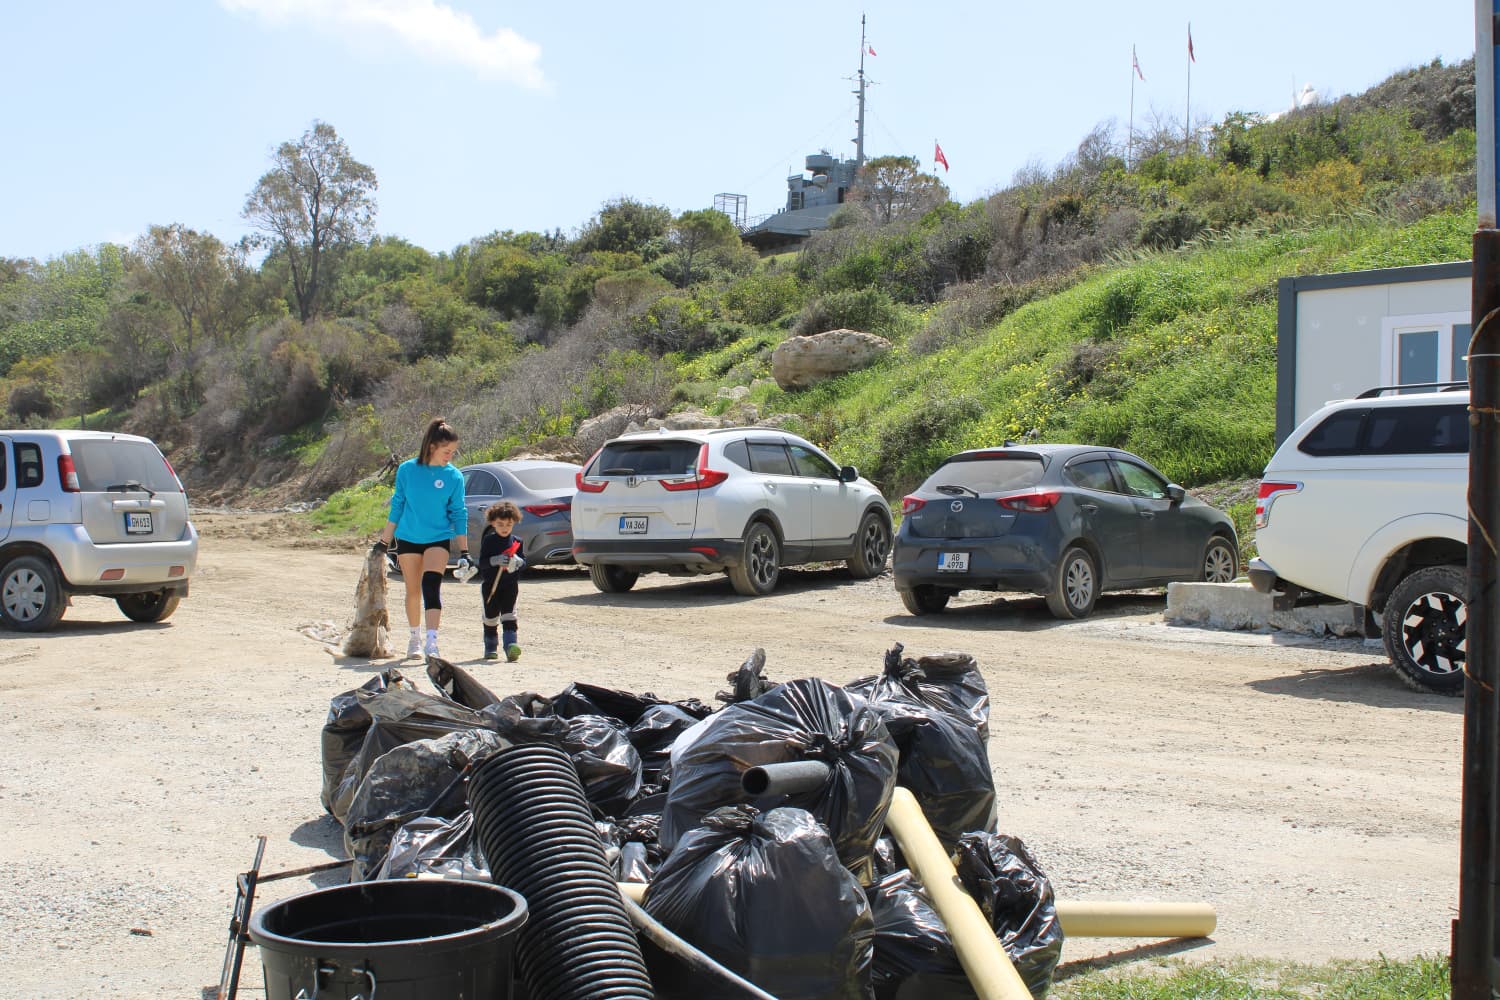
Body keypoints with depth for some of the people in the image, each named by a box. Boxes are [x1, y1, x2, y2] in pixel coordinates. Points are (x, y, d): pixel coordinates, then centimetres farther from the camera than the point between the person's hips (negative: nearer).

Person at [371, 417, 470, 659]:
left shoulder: (454, 476, -6)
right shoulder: (407, 470, -5)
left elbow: (458, 514, 0)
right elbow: (397, 506, 5)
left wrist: (464, 552, -3)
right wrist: (384, 541, 8)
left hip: (438, 539, -1)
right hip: (407, 538, 2)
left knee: (431, 585, -19)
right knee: (413, 590, 11)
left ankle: (431, 640, -23)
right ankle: (415, 637, 27)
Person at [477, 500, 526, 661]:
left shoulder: (516, 542, 4)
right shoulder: (488, 540, -3)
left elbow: (524, 561, 6)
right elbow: (482, 562, -10)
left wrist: (518, 562, -17)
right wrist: (496, 560, -28)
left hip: (510, 583, 1)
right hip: (490, 583, -1)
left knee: (509, 614, -11)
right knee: (490, 616, 7)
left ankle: (510, 644, -18)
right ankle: (491, 648, 20)